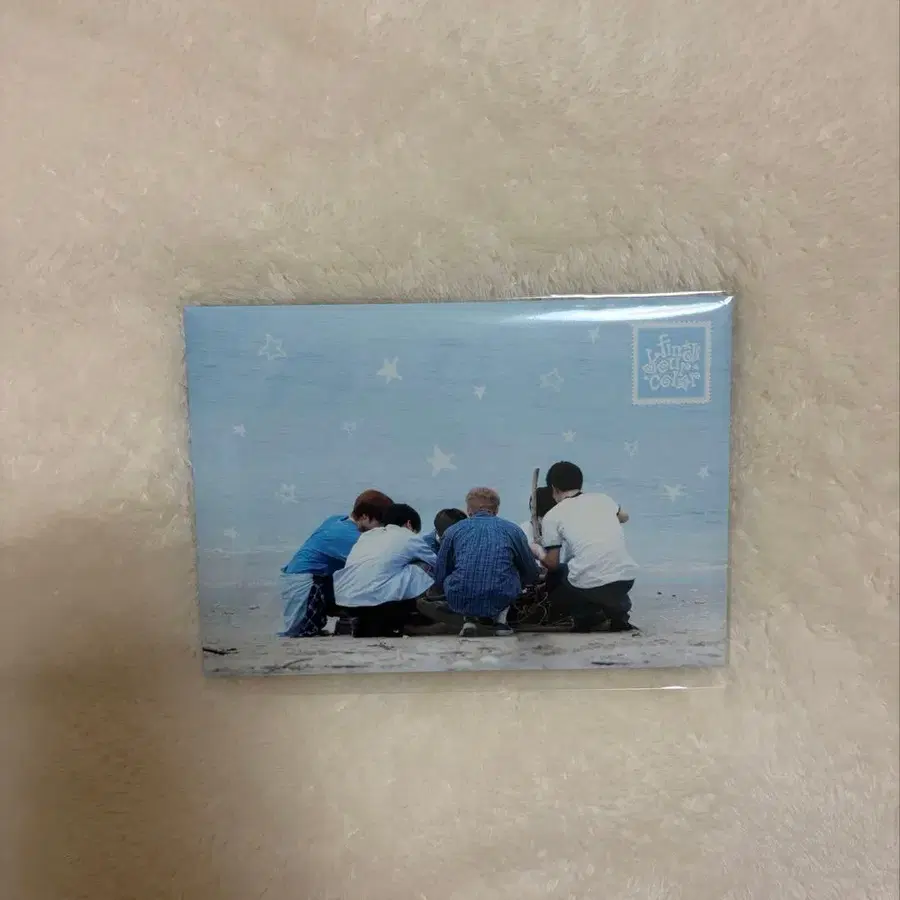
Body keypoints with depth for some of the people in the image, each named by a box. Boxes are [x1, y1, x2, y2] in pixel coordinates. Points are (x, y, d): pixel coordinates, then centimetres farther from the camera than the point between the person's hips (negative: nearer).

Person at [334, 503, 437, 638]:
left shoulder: (367, 534, 25)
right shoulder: (409, 537, 13)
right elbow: (436, 565, 26)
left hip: (343, 598, 7)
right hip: (374, 598, -7)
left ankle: (364, 624, 19)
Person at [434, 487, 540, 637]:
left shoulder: (452, 531, 11)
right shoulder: (513, 529, 12)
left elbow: (439, 579, 14)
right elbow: (532, 575, 19)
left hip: (459, 602, 0)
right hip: (500, 601, 0)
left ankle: (470, 619, 9)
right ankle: (499, 620, 14)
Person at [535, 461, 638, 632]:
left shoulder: (552, 516, 3)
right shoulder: (602, 498, 14)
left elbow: (553, 564, 9)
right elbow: (624, 517, 37)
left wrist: (538, 553, 30)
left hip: (588, 584, -3)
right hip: (626, 577, 4)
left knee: (557, 600, 29)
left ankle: (590, 617, 4)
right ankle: (618, 612, 18)